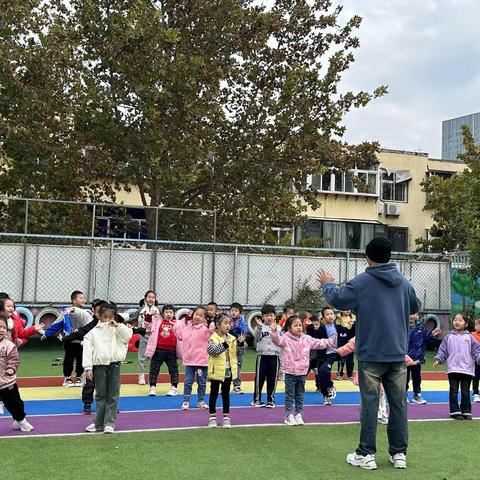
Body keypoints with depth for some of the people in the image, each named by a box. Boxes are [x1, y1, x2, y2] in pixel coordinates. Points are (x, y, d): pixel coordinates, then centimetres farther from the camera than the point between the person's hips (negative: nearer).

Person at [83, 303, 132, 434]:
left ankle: (109, 423, 10)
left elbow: (128, 335, -9)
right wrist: (88, 367, -5)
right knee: (100, 395, 9)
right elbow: (87, 349, 1)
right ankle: (98, 423, 18)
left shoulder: (118, 329, 8)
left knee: (113, 396, 3)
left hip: (114, 365, 0)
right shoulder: (93, 331, 4)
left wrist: (117, 325, -11)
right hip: (99, 365, 0)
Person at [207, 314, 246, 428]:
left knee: (226, 394, 13)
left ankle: (226, 417, 20)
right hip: (217, 371, -5)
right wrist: (224, 345, -36)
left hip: (228, 371, 5)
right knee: (214, 393, 8)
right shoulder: (213, 338, -13)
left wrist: (240, 343, -13)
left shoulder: (232, 338, 4)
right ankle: (212, 417, 18)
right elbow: (211, 350, -29)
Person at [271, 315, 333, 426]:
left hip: (302, 372, 4)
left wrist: (331, 341, 2)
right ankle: (289, 415, 11)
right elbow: (277, 340, -26)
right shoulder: (285, 338, -8)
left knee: (300, 396, 13)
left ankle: (298, 414, 23)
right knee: (290, 395, 3)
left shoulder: (307, 339, 6)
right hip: (290, 372, -4)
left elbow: (319, 343, 9)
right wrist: (274, 332, -45)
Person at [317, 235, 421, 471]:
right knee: (398, 403, 9)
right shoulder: (403, 282, 6)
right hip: (398, 354, 4)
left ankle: (366, 454, 7)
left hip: (371, 354, -4)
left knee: (369, 403, 2)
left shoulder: (361, 282, -9)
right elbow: (415, 307, 20)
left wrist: (327, 284, 14)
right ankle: (399, 453, 16)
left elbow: (337, 299, -4)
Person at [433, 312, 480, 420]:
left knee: (465, 393, 7)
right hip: (453, 369, 0)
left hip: (467, 370, 0)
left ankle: (466, 412, 17)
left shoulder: (469, 338, 5)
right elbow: (442, 350, 4)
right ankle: (455, 412, 10)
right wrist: (438, 360, -8)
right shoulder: (448, 337, 4)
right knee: (453, 392, 2)